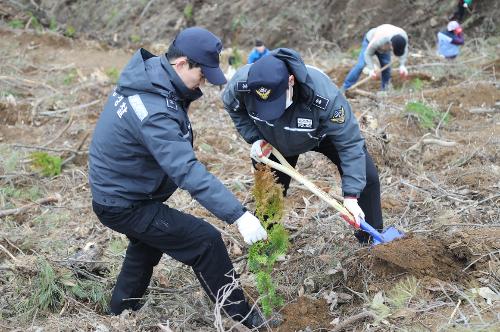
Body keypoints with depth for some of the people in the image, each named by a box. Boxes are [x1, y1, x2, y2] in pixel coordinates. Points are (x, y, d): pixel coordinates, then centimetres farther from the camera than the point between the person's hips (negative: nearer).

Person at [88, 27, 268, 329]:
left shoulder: (147, 71, -5)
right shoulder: (153, 110, -34)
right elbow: (188, 171, -41)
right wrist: (239, 215, -44)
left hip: (115, 191, 10)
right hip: (125, 206, -10)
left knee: (148, 245, 32)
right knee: (206, 241, -9)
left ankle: (120, 313, 48)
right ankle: (245, 319, 4)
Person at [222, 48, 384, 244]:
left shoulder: (324, 96, -45)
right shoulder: (242, 84, -37)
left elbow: (350, 142, -35)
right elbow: (232, 106, -10)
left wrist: (351, 195, -39)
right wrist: (254, 138, -21)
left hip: (323, 132, -1)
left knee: (366, 176, -8)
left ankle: (373, 240, 14)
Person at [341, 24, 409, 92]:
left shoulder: (404, 36, -35)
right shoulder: (378, 40, -47)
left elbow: (404, 51, -17)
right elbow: (367, 54, -33)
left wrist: (402, 65, -33)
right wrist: (371, 69, -47)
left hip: (384, 45, 4)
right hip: (370, 41, -4)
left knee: (386, 67, -8)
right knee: (360, 65, -15)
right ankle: (345, 88, -8)